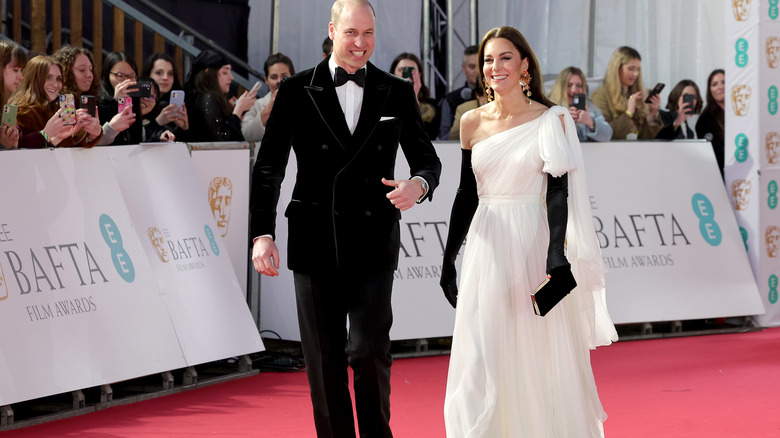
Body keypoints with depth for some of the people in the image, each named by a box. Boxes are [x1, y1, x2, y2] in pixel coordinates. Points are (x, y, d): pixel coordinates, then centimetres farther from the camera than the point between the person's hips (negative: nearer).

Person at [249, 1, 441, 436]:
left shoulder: (397, 93, 6)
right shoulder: (297, 91, 2)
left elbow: (427, 159, 12)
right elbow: (269, 169, 2)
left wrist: (419, 184, -13)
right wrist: (262, 234, -10)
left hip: (373, 245, 0)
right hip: (315, 244, 0)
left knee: (369, 348, -11)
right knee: (324, 359, 5)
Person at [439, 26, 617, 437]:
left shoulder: (551, 121, -3)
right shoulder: (473, 122, 6)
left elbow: (558, 193, -10)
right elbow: (466, 195, 12)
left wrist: (557, 257, -21)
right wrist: (448, 259, 10)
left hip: (532, 248, -3)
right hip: (487, 248, 3)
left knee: (540, 362, 6)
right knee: (480, 362, -2)